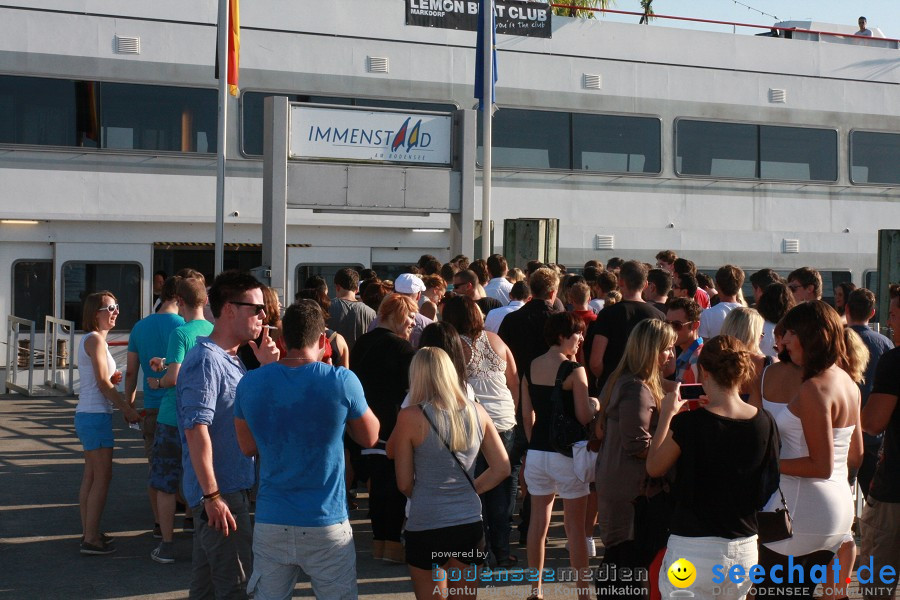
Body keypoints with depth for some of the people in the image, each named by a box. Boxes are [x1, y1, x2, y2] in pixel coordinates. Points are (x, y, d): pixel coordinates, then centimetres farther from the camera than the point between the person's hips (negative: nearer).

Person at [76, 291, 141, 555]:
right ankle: (91, 539, -6)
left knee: (91, 476, 14)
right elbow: (103, 383, -17)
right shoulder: (95, 339, -13)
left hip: (86, 415, 10)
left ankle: (88, 532, 21)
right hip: (96, 416, -10)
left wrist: (113, 378, 0)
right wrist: (128, 409, -11)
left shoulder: (92, 339, 17)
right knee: (102, 477, -7)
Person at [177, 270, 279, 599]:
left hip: (232, 487, 10)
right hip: (219, 491, -9)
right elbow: (196, 429, -23)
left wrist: (266, 368, 4)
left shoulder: (233, 360, 13)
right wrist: (213, 495, -24)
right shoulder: (206, 360, -17)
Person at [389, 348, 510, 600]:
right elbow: (502, 468, 6)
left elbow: (404, 484, -3)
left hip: (426, 527, -4)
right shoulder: (476, 412, 2)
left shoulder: (410, 417, -9)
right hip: (470, 524, 4)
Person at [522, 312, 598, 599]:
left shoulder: (531, 367, 5)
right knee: (575, 526, 3)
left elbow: (527, 414, 9)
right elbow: (584, 416, -15)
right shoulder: (574, 370, -14)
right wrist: (595, 404, 6)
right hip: (567, 455, -5)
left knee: (538, 521, 12)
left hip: (536, 454, 6)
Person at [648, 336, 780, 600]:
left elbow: (654, 468, -1)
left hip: (693, 548, -5)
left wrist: (667, 415, 7)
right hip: (744, 550, 5)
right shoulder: (764, 423, -4)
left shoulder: (688, 423, -16)